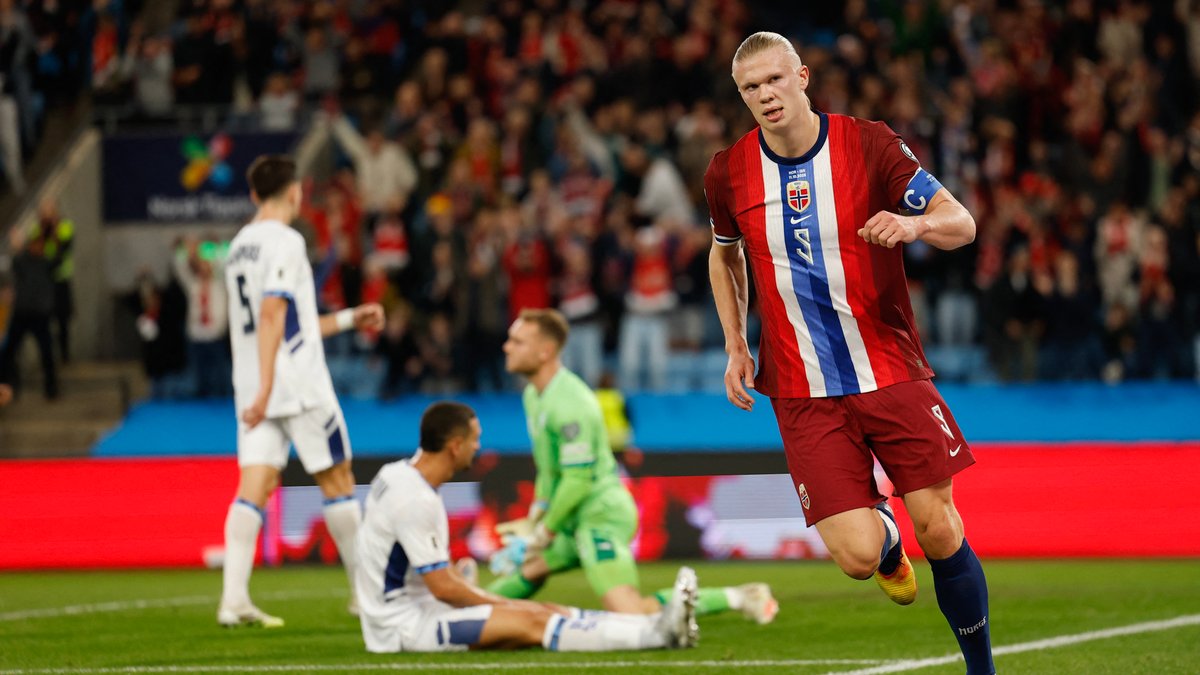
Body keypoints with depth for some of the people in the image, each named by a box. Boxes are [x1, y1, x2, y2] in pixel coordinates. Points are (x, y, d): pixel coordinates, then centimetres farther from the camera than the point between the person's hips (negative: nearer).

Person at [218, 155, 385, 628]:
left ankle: (234, 598, -16)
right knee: (337, 479, 5)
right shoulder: (285, 242, -9)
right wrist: (266, 388, -25)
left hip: (254, 390, 7)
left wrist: (348, 319, 32)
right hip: (300, 385, -7)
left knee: (254, 487, -3)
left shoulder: (239, 247, 17)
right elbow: (271, 316, -20)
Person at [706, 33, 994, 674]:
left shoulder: (869, 145, -7)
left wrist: (915, 224, -29)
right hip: (804, 395, 1)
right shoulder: (728, 174, 0)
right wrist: (735, 346, 12)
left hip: (892, 373, -1)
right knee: (857, 556, -11)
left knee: (941, 534, -5)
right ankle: (882, 530, 28)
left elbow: (962, 223, -6)